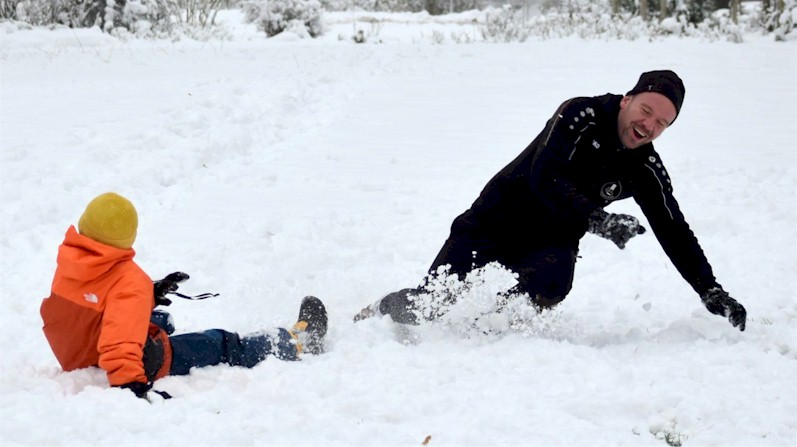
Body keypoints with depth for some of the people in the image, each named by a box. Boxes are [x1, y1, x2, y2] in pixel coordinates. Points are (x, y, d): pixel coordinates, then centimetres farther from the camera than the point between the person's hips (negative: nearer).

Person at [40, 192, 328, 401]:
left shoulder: (69, 260, -7)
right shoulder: (130, 281, -32)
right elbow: (121, 338, -45)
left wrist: (149, 295, 10)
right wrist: (129, 382, -51)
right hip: (141, 365, -8)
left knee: (161, 321, 38)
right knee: (224, 346, 8)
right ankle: (296, 343, 27)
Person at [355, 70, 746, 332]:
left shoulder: (645, 169, -3)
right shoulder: (580, 116, -18)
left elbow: (675, 233, 3)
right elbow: (545, 177, -29)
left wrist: (710, 291, -3)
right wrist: (595, 220, -38)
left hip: (549, 246, 3)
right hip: (493, 226, -3)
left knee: (552, 281, -34)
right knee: (428, 304, -11)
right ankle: (372, 315, 21)